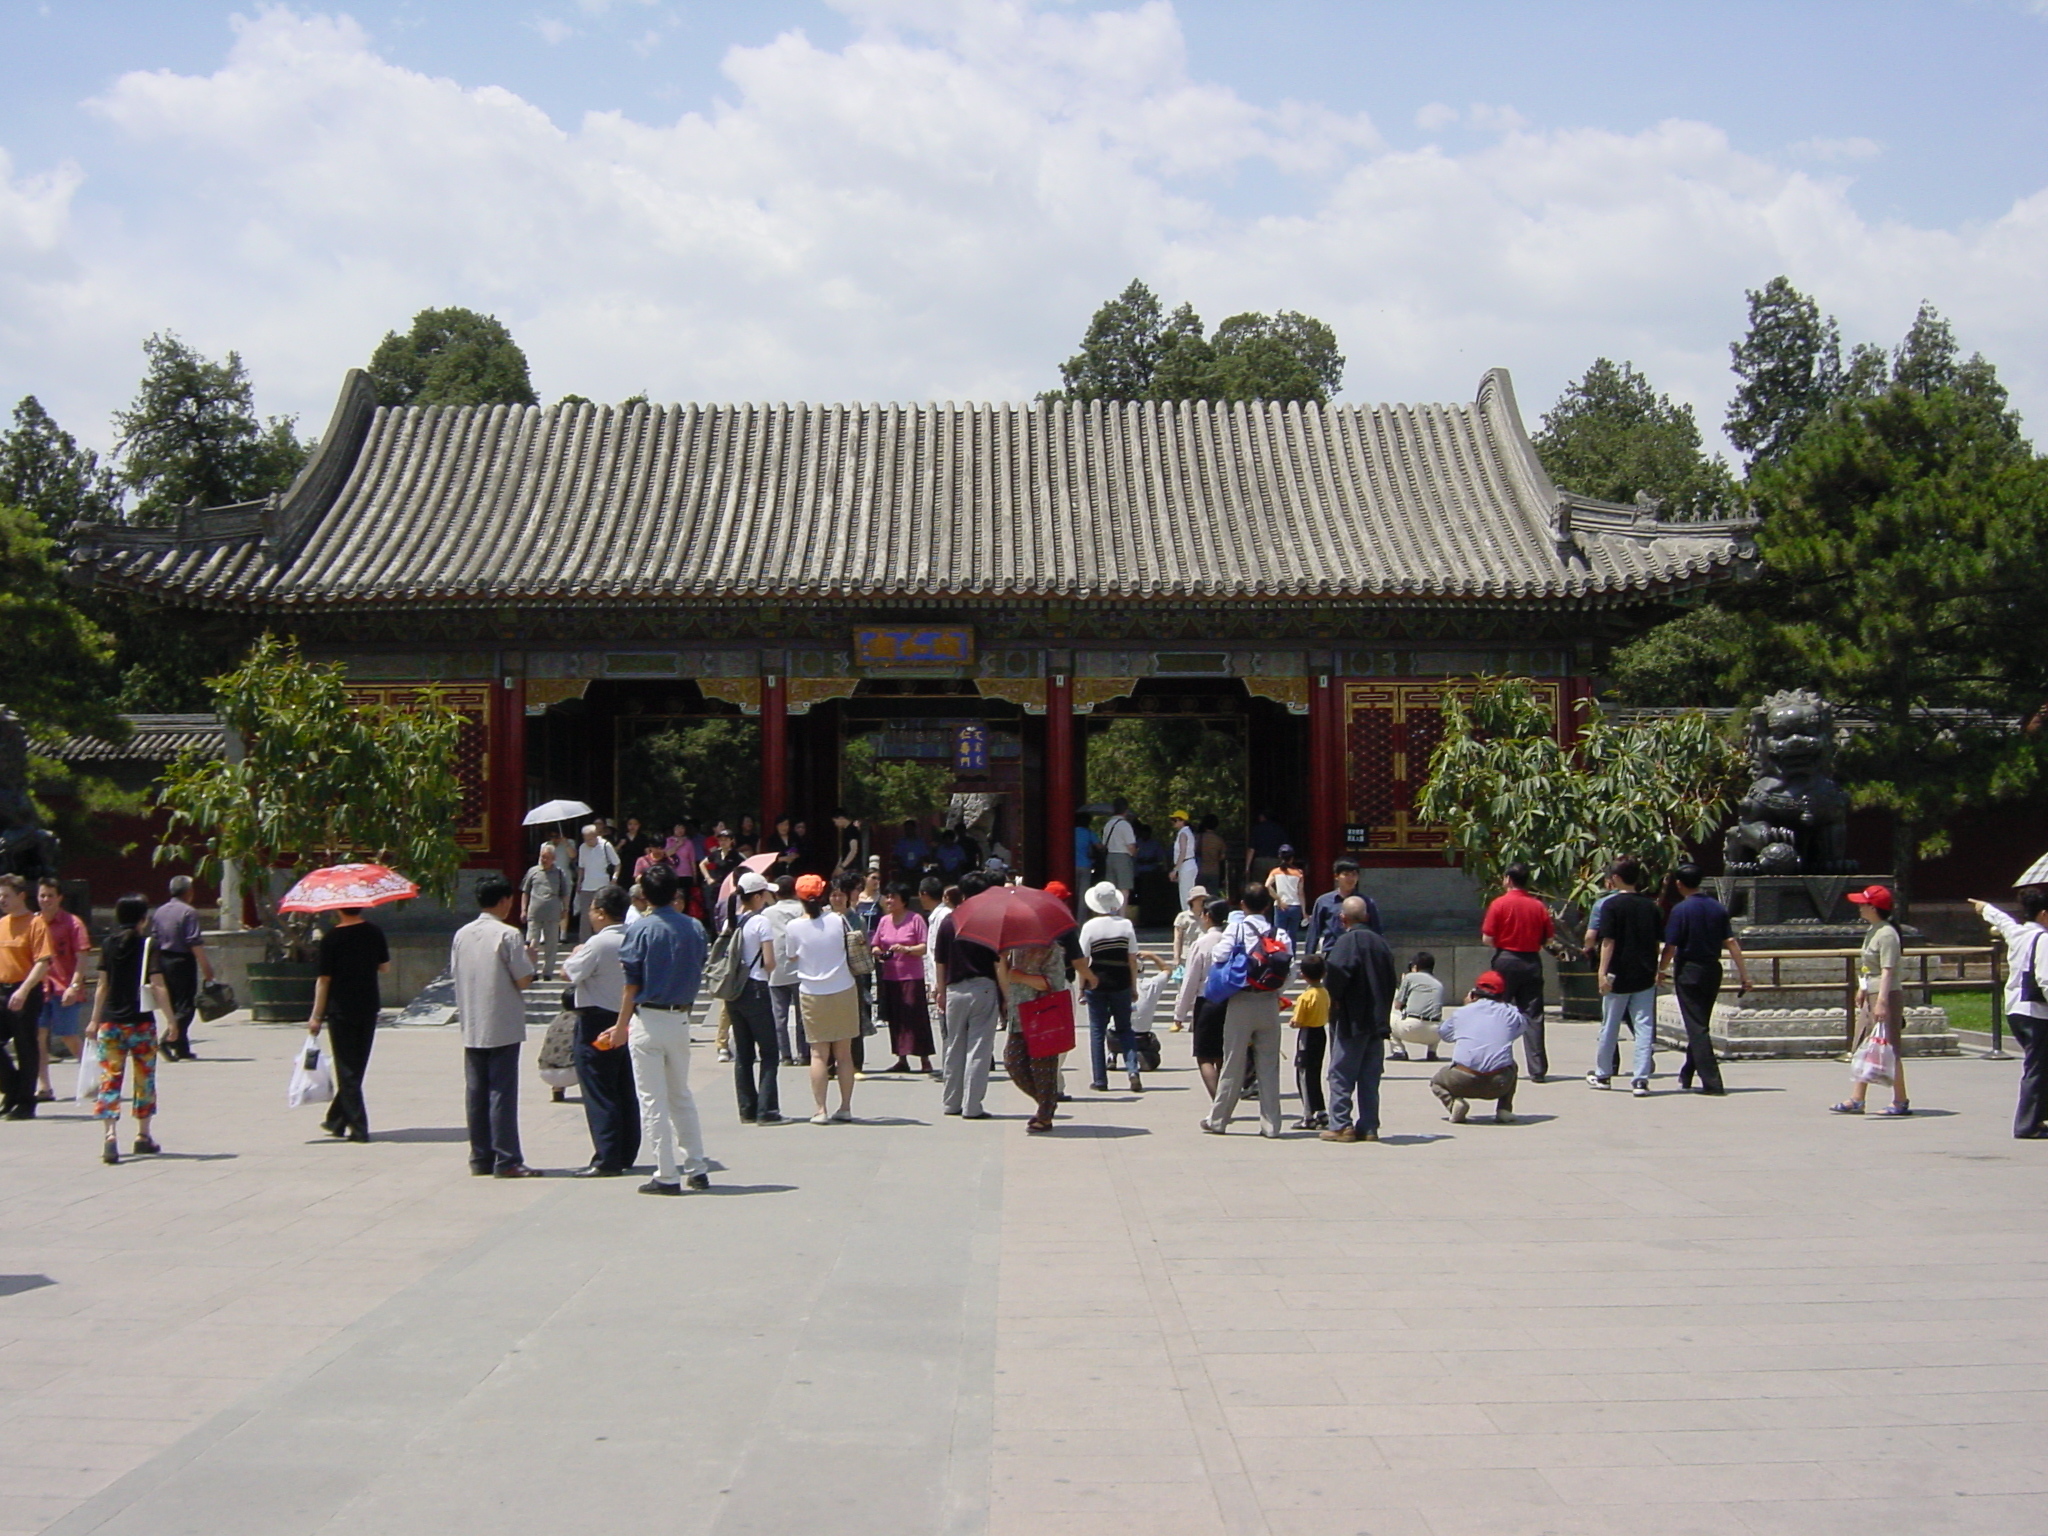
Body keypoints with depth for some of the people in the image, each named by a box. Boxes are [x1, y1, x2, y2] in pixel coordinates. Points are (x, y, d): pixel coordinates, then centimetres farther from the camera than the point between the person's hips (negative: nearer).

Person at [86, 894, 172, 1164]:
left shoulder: (109, 944, 5)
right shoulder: (148, 944, -5)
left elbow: (103, 986, 9)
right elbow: (158, 986, -11)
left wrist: (95, 1021, 17)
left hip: (110, 1022, 2)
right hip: (141, 1022, -2)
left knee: (109, 1079, 0)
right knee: (144, 1079, 12)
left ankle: (111, 1134, -18)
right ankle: (143, 1136, 21)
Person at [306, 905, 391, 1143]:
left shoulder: (331, 938, -11)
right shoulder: (374, 932, 1)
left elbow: (324, 979, -10)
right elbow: (385, 967, 11)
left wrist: (316, 1016, -4)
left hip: (341, 1009, -4)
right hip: (369, 1007, 4)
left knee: (347, 1069, 1)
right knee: (356, 1067, 15)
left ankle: (358, 1127, -3)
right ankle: (336, 1120, 26)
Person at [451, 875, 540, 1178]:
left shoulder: (461, 935, 7)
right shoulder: (508, 935, -11)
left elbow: (455, 973, 12)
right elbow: (524, 980, -12)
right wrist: (529, 958, 6)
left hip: (471, 1027, 6)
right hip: (502, 1027, -6)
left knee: (476, 1093, 9)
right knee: (502, 1093, -4)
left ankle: (480, 1158, 13)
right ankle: (507, 1160, -4)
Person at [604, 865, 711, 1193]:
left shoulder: (641, 930, -10)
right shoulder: (695, 929, 3)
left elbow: (631, 985, -9)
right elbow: (698, 974, 9)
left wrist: (621, 1026, -1)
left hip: (648, 1019, -5)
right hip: (681, 1018, 5)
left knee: (653, 1101, 1)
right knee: (682, 1096, 17)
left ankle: (666, 1175, 1)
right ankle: (697, 1169, 19)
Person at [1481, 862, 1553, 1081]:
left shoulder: (1500, 903, -8)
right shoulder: (1538, 905, 1)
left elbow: (1487, 938, -10)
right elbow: (1548, 938, 4)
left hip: (1506, 961, -3)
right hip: (1532, 962, 3)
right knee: (1532, 1016, 4)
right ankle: (1537, 1070, 0)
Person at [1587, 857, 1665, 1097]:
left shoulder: (1610, 904, -8)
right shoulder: (1650, 906, 4)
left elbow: (1608, 941, -14)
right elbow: (1658, 940, 9)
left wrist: (1602, 971, -16)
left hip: (1618, 973, -3)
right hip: (1645, 975, 3)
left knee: (1609, 1026, 11)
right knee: (1643, 1025, 2)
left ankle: (1603, 1074, 25)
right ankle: (1641, 1079, -6)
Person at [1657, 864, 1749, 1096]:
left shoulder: (1680, 910, -11)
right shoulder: (1718, 908, 4)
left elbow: (1670, 947, -12)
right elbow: (1731, 942, -1)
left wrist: (1661, 970, 3)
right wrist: (1743, 973, 1)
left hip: (1689, 972, -6)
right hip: (1712, 971, 6)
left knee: (1697, 1028, -4)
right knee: (1700, 1025, 17)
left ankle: (1712, 1082, -12)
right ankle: (1687, 1075, 30)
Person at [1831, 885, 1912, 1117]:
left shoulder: (1886, 934, -17)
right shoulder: (1871, 931, 13)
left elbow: (1887, 971, -23)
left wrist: (1881, 1001, -28)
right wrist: (1862, 989, 27)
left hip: (1886, 996, -10)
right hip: (1870, 996, 10)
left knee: (1889, 1051, -4)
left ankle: (1900, 1101, 4)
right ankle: (1856, 1100, 13)